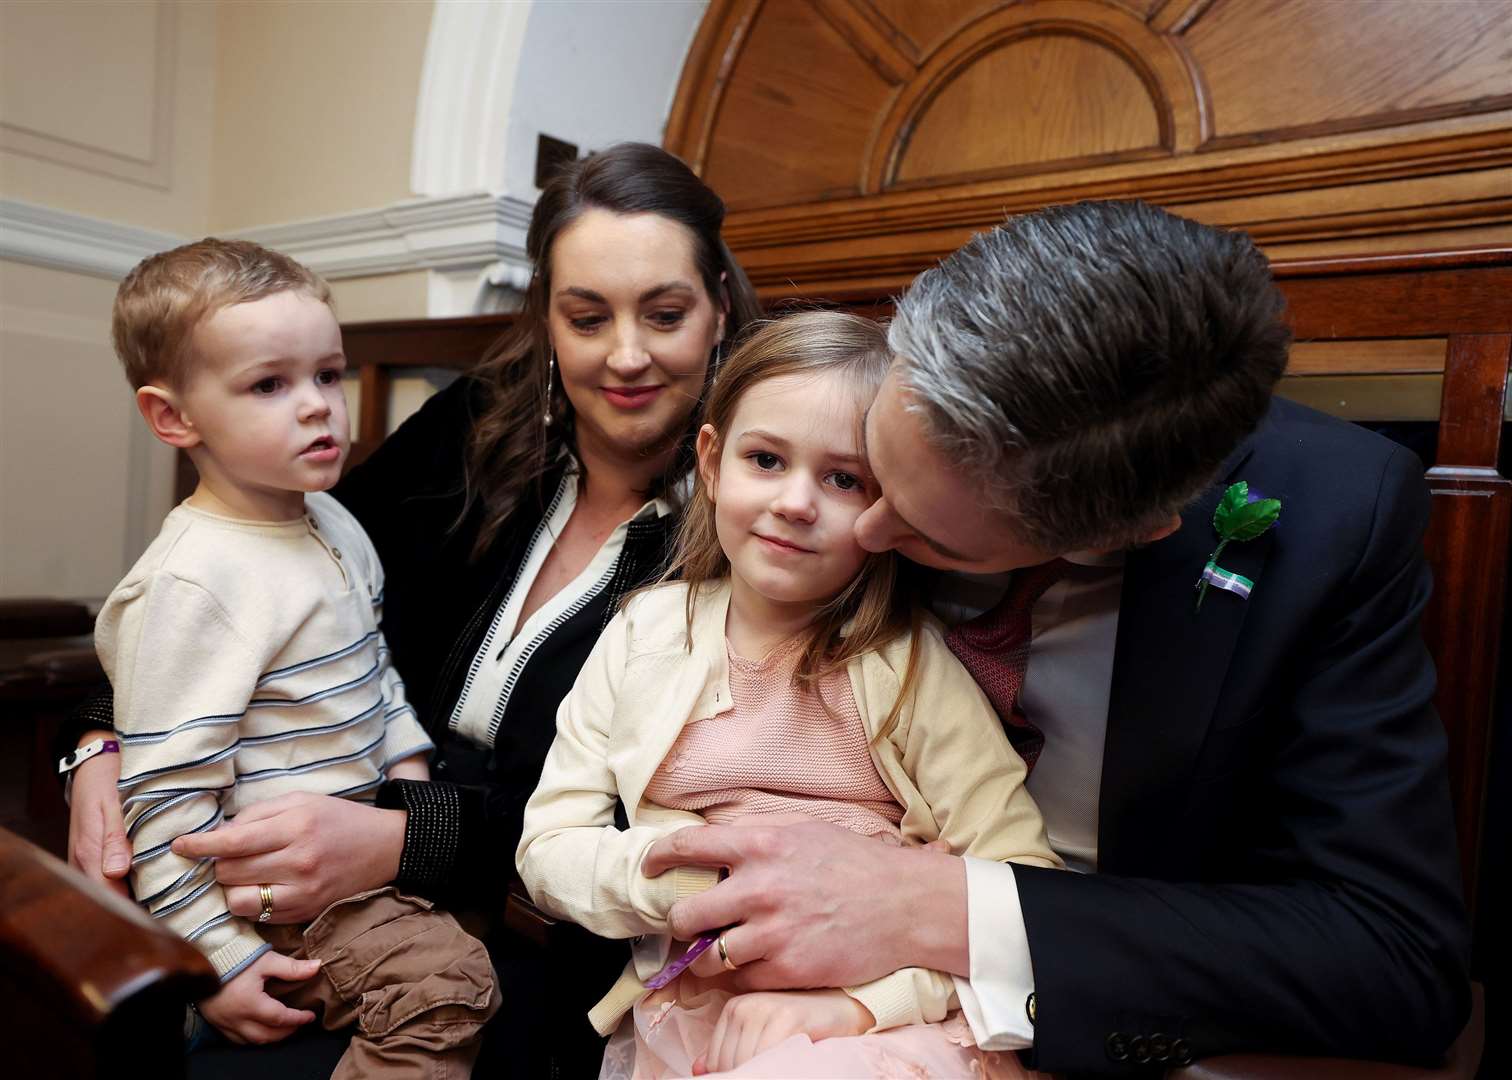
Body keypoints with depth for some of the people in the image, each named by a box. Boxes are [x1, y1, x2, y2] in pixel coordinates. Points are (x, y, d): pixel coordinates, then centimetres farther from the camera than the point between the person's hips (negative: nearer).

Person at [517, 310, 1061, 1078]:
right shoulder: (648, 633, 1)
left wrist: (864, 996, -21)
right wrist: (668, 873, -16)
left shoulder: (908, 666, -7)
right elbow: (547, 847, 3)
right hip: (686, 1015, 4)